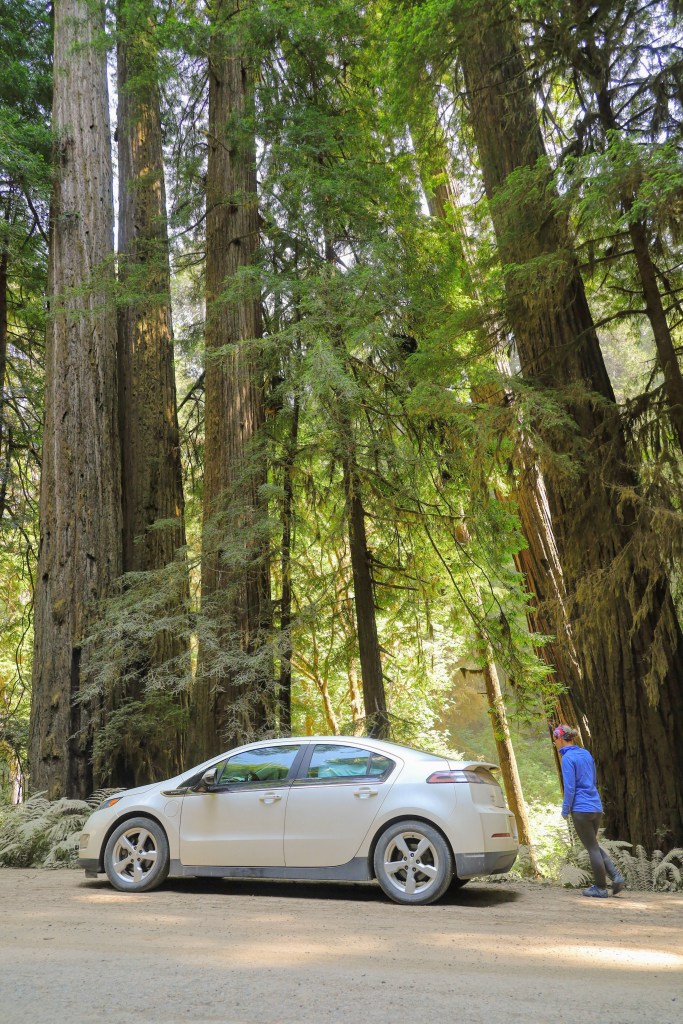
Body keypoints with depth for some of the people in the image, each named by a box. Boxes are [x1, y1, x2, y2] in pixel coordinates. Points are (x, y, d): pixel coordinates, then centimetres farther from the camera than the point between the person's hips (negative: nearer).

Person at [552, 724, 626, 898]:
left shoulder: (567, 758, -14)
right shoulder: (586, 753, 10)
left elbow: (570, 788, -17)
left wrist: (565, 810, -6)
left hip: (581, 809, -8)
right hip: (596, 807, 8)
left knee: (592, 848, 4)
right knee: (594, 845, 20)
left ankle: (600, 888, 13)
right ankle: (616, 876, 9)